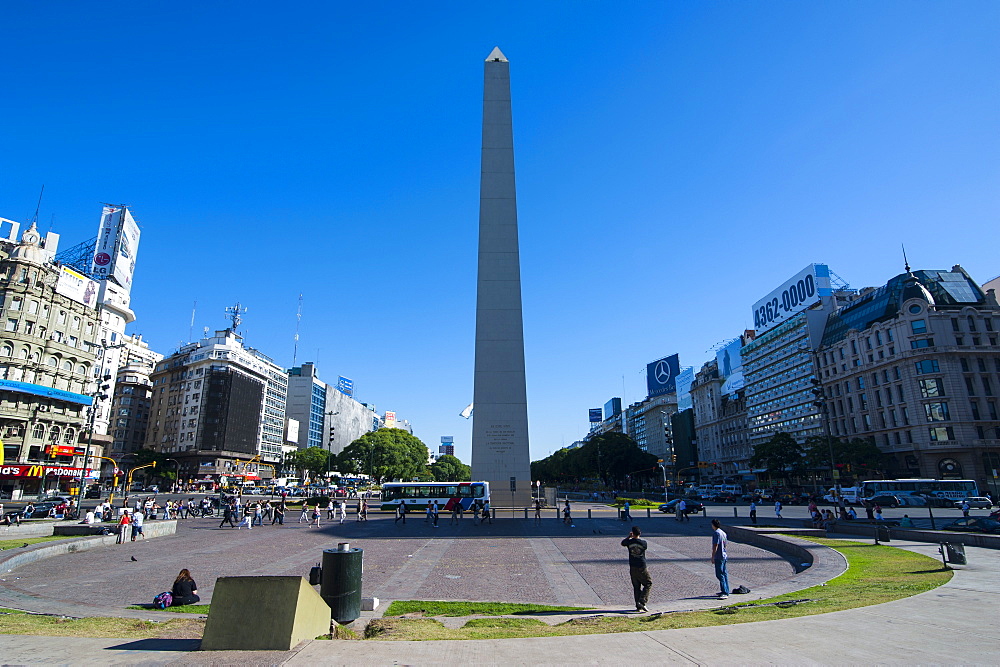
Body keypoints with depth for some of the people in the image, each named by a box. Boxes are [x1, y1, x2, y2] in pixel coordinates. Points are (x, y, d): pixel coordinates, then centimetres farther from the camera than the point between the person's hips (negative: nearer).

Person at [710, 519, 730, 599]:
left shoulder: (716, 533, -17)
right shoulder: (723, 533, 11)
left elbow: (715, 546, -20)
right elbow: (726, 544, 18)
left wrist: (712, 557, -16)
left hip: (719, 557, -10)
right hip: (724, 556, 10)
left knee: (720, 574, -9)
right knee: (724, 573, 16)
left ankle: (725, 593, -13)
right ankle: (725, 591, 23)